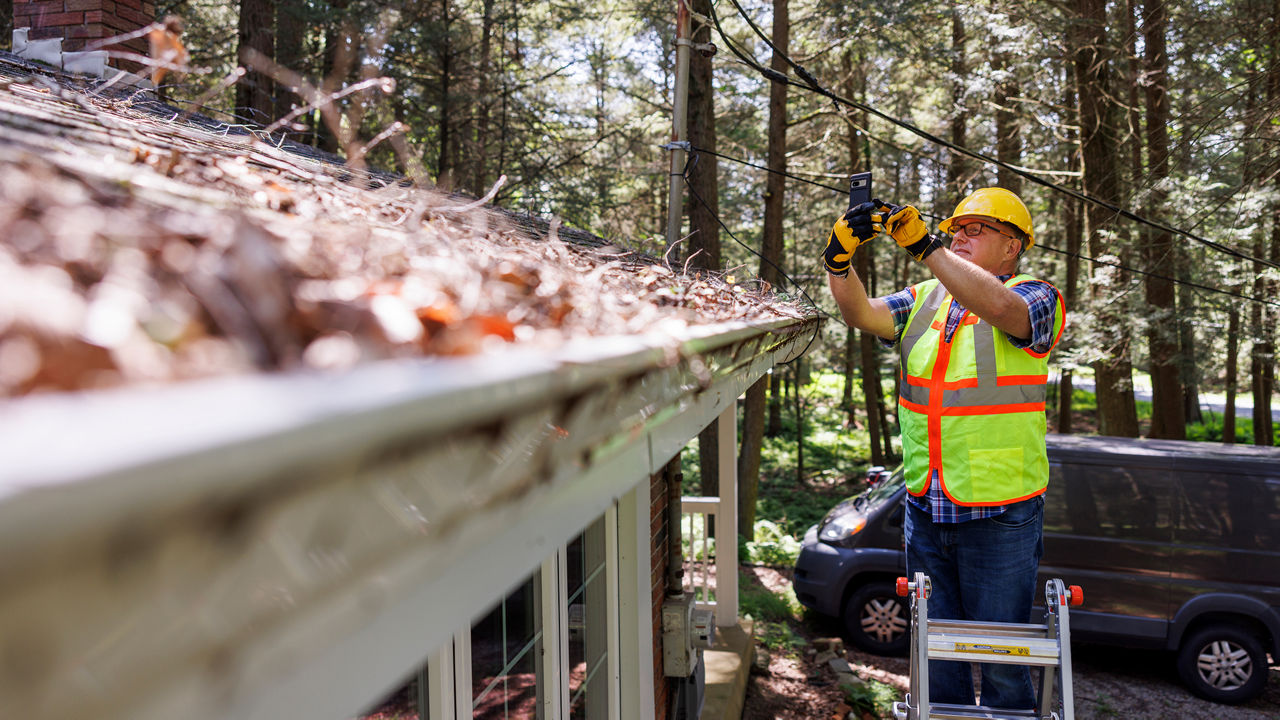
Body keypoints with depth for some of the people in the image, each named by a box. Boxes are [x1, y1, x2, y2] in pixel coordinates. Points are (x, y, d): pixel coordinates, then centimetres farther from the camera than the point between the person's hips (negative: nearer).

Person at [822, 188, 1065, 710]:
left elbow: (999, 306, -28)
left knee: (1001, 657, 7)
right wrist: (839, 260, -23)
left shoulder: (1035, 297, -5)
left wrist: (925, 246, -33)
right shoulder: (925, 299, 10)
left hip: (1000, 515, -5)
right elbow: (863, 314, -5)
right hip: (925, 509, 5)